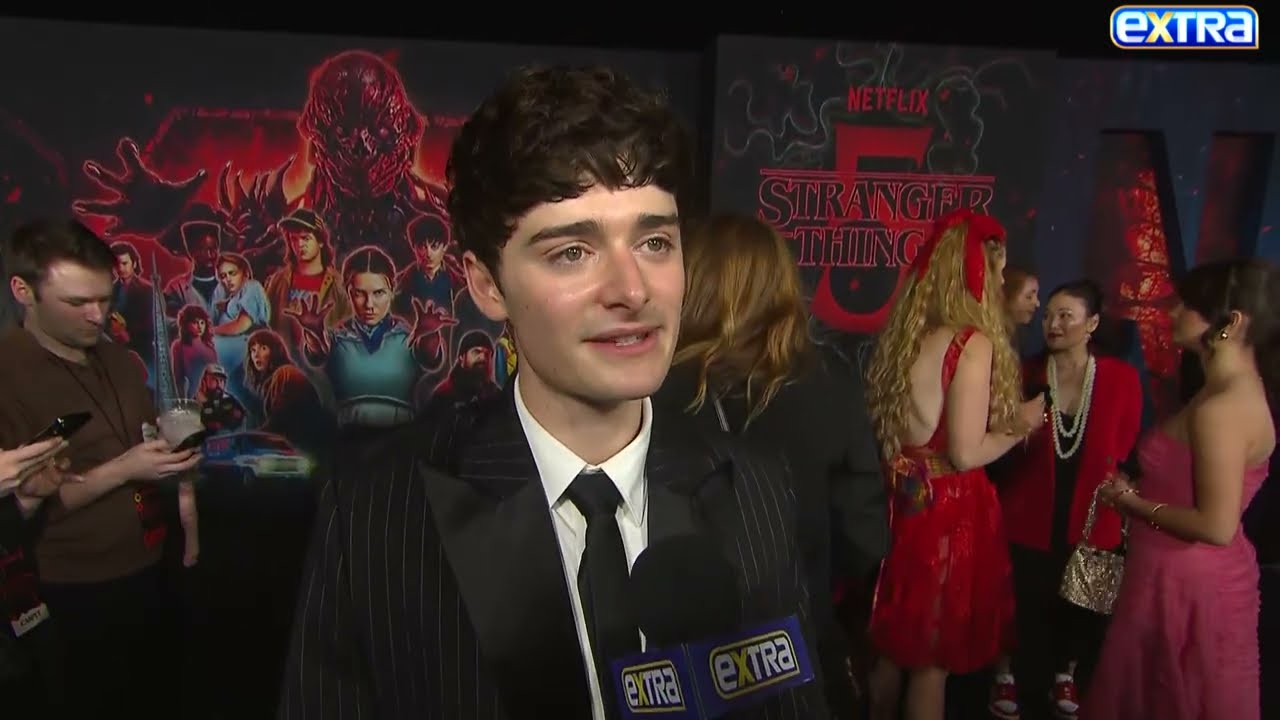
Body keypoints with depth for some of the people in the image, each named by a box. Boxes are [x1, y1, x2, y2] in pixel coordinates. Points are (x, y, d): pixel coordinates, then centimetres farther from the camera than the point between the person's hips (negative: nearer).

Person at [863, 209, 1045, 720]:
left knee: (889, 644, 22)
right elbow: (965, 454, -20)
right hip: (947, 510, -7)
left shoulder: (902, 334, 4)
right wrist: (1020, 426, -2)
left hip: (900, 500, 7)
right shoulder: (973, 343, -17)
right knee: (932, 658, 11)